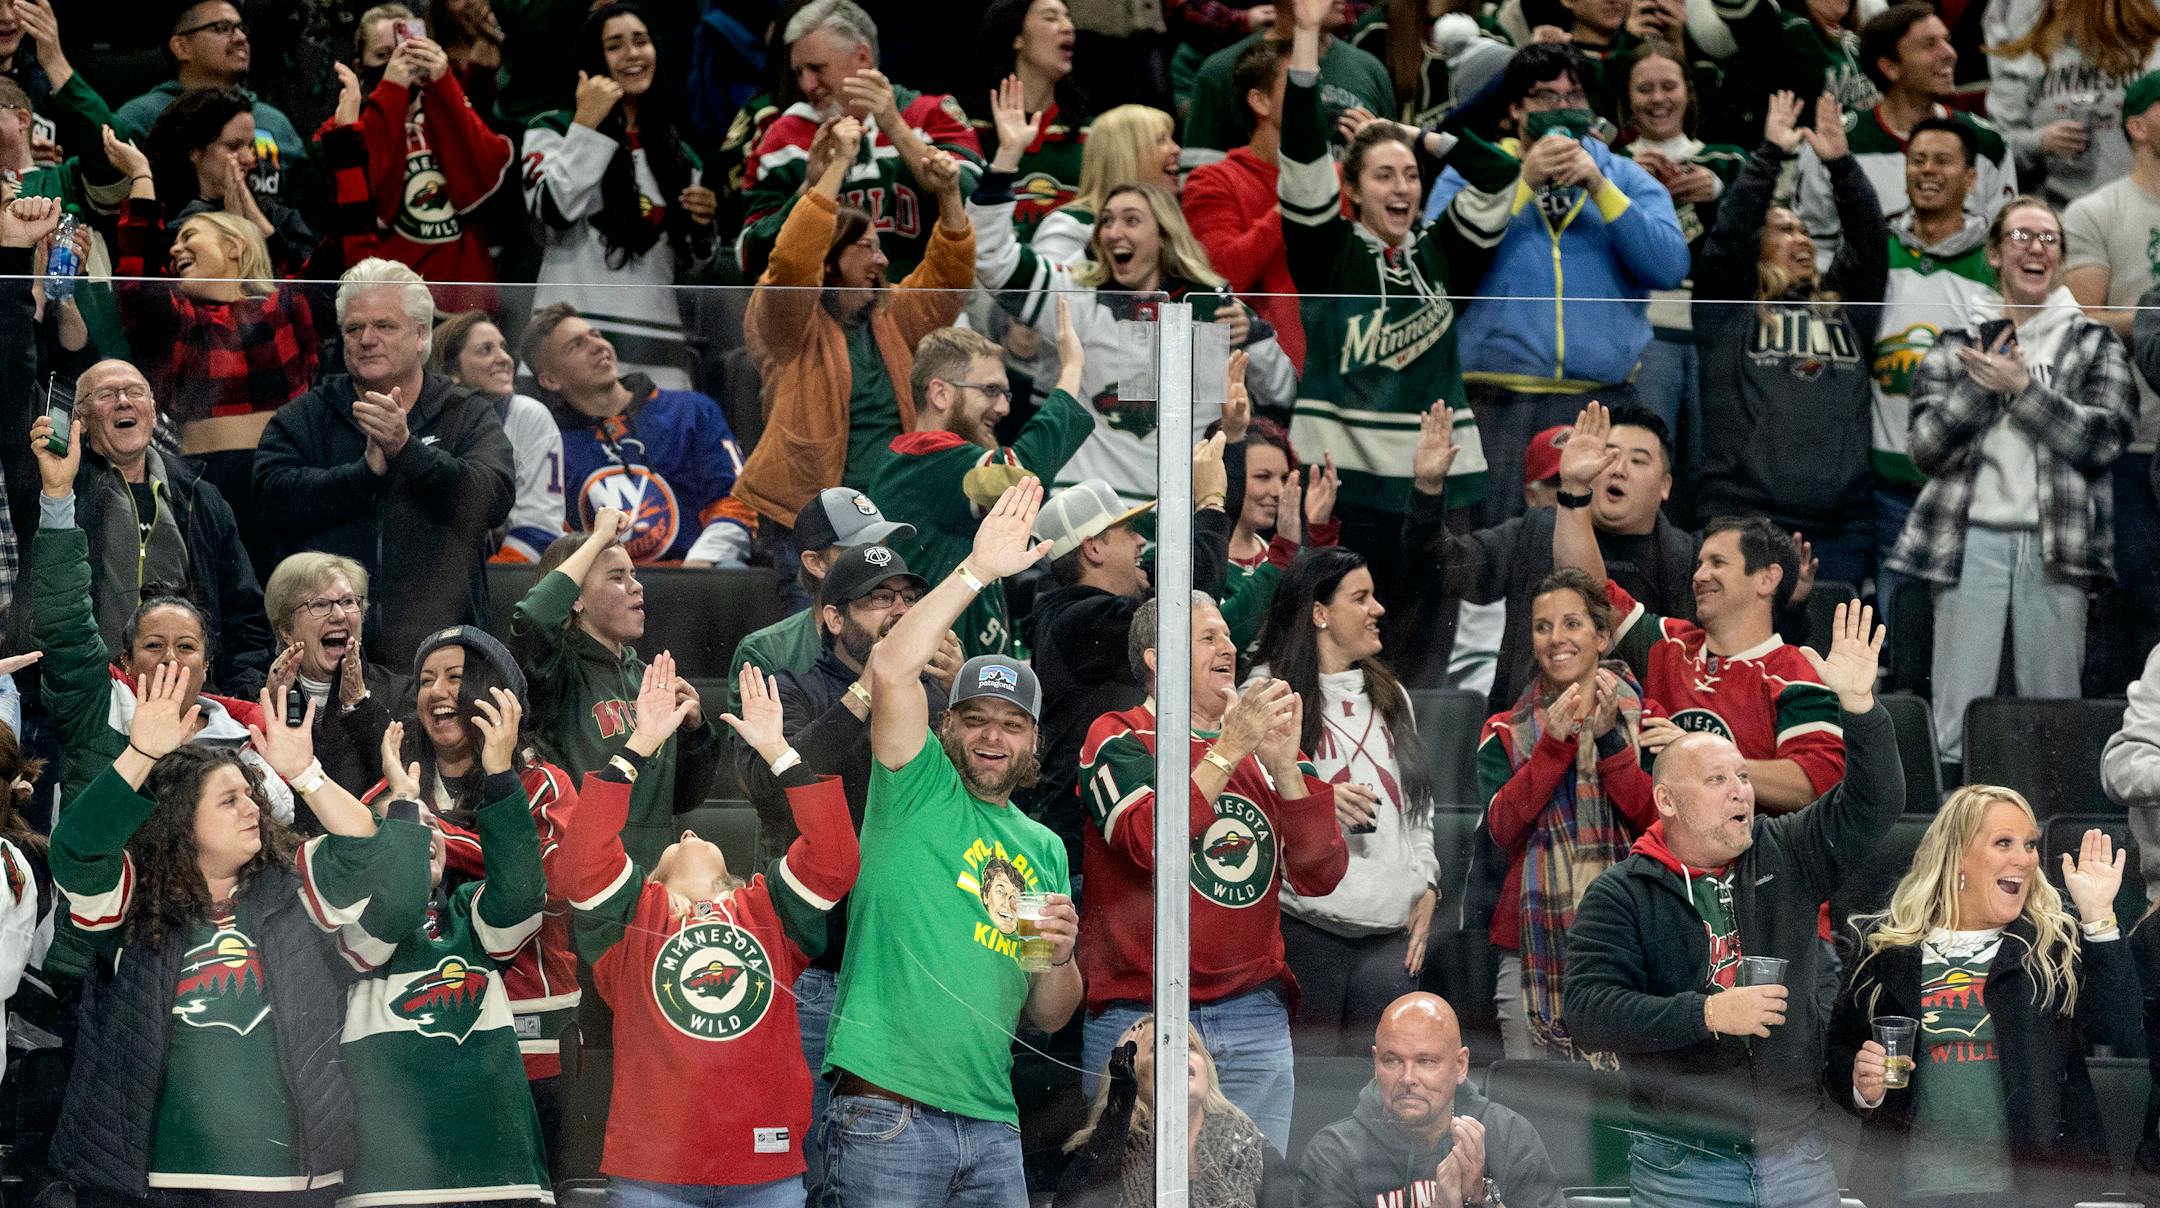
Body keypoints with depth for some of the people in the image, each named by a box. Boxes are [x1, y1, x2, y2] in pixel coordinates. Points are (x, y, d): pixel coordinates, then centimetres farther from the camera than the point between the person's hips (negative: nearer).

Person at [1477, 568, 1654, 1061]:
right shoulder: (1506, 733, 12)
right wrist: (1554, 745, -14)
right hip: (1533, 945, 1)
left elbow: (1656, 821, -4)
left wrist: (1609, 739, -13)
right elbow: (1503, 828, -4)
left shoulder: (1642, 719, 10)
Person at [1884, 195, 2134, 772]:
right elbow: (1929, 447, 2)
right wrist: (1980, 386, -11)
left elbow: (2105, 437, -4)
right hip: (1972, 539, 0)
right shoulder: (1958, 343, 12)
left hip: (2055, 540, 0)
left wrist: (2020, 387, -10)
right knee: (1959, 719, -5)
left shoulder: (2093, 343, 10)